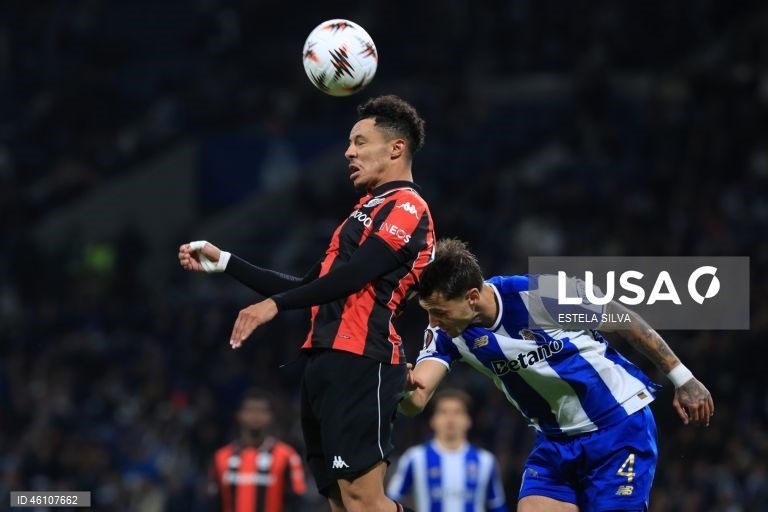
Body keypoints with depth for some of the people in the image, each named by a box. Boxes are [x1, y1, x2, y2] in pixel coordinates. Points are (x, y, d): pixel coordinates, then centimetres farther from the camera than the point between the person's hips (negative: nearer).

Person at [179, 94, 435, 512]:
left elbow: (354, 275, -18)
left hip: (357, 364, -10)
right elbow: (313, 288, 29)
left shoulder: (405, 208, -5)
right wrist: (224, 262, 29)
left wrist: (276, 304, -22)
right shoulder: (368, 211, 26)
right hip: (326, 360, 10)